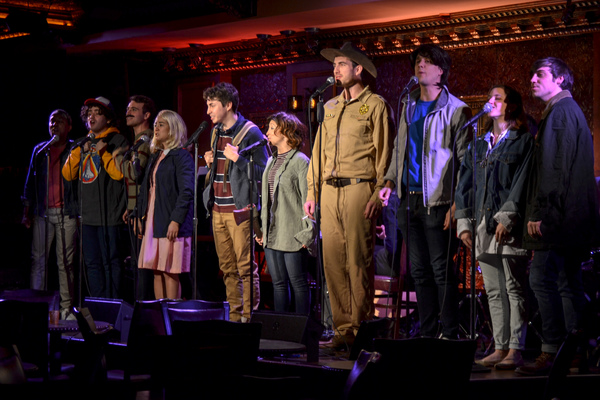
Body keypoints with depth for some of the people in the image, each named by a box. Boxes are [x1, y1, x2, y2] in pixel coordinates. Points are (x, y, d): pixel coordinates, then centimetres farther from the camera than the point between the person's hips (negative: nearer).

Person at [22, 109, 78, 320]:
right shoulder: (40, 150, 14)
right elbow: (30, 182, 16)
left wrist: (83, 213, -5)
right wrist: (27, 212, 10)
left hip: (67, 214, -3)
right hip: (43, 212, 3)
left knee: (66, 262, 0)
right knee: (38, 259, -1)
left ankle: (66, 308, 4)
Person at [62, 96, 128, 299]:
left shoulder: (118, 141, -1)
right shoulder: (85, 142, 19)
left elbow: (119, 173, -13)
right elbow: (68, 174, 11)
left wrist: (103, 152, -14)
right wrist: (79, 151, 0)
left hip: (109, 214, -7)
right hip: (88, 214, 7)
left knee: (110, 261, -5)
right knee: (92, 263, 9)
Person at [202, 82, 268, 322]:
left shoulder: (250, 133, -7)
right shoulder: (216, 132, 16)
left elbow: (263, 173, -9)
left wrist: (238, 159, -19)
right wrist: (210, 163, 7)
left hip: (239, 209, -7)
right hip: (217, 210, 7)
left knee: (245, 266, -7)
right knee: (227, 268, 9)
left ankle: (249, 316, -3)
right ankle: (234, 316, 14)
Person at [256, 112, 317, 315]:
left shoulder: (301, 161, -8)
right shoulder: (271, 161, 16)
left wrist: (308, 234, -14)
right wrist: (262, 228, 13)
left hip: (293, 236, -7)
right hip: (272, 235, 7)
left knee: (298, 283, 0)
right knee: (278, 283, 11)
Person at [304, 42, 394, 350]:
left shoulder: (375, 105, 1)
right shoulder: (330, 107, 20)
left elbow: (384, 154, -4)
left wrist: (378, 194, -13)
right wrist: (312, 192, 13)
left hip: (358, 188, -6)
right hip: (330, 191, 6)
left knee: (358, 261, -6)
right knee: (333, 260, 3)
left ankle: (361, 327, 0)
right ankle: (342, 327, 8)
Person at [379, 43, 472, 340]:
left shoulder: (455, 110, -5)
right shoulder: (409, 107, 15)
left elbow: (465, 160, -8)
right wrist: (390, 182, 9)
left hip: (437, 201, -7)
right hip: (409, 199, 7)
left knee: (441, 269, -5)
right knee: (419, 270, 10)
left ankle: (449, 335, 1)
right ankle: (426, 334, 18)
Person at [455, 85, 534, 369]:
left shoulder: (523, 141, 0)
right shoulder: (479, 146, 19)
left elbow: (521, 183, -9)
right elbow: (465, 185, 18)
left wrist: (506, 218, -17)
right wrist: (463, 222, 9)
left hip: (510, 227, -6)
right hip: (484, 227, 6)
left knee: (514, 289, -5)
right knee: (493, 291, 7)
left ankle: (515, 351, -4)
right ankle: (500, 348, 11)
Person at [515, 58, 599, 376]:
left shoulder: (561, 112, -10)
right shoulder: (569, 111, 23)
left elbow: (555, 168, -19)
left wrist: (540, 213, -21)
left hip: (558, 216, -11)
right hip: (573, 217, 11)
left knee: (543, 279, -11)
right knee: (568, 282, 11)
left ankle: (552, 352, -12)